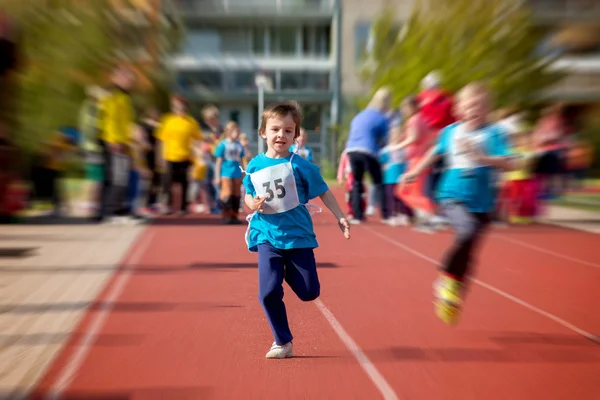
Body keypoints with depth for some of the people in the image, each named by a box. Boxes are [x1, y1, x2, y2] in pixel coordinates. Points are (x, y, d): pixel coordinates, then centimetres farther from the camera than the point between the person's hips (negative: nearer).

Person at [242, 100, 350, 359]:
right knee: (269, 292, -9)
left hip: (298, 234, -1)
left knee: (309, 292, 3)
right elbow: (248, 197, 10)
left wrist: (340, 217, -7)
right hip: (267, 236, 1)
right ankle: (283, 343, 11)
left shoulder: (300, 164, -8)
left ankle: (288, 272, 38)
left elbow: (323, 192, -1)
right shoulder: (254, 165, 0)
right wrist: (252, 204, -12)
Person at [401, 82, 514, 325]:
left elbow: (506, 164, -15)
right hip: (453, 196, 0)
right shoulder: (451, 131, 5)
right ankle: (446, 276, -9)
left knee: (467, 252, 7)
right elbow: (436, 153, 22)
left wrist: (480, 156, -27)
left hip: (481, 203, 1)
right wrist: (416, 171, 26)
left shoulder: (493, 133, -3)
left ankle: (453, 297, 27)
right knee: (467, 231, -29)